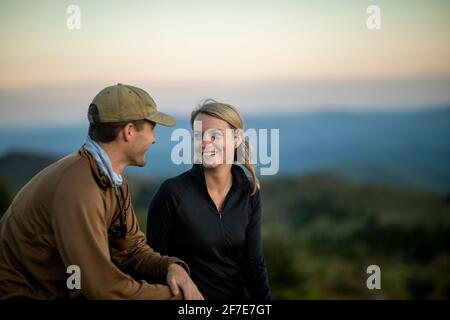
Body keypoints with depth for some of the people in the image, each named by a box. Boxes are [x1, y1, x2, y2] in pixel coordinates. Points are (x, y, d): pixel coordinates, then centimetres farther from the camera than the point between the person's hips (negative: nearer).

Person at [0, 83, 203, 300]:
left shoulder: (113, 179, 0)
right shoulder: (78, 188, -27)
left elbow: (131, 248, 4)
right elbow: (103, 288, -28)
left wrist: (171, 267, -14)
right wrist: (176, 296, -18)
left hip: (67, 290, 8)